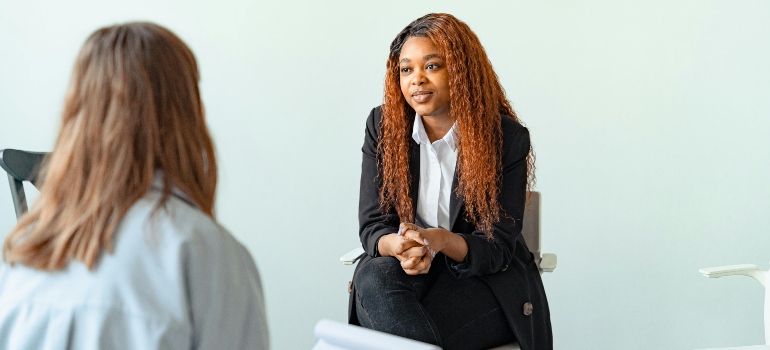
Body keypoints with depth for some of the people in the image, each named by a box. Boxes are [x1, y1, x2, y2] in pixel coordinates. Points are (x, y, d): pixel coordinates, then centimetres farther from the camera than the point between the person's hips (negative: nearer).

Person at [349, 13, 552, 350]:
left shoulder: (507, 138, -10)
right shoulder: (383, 125, -1)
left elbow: (497, 249, -11)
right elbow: (371, 226, -3)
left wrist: (441, 240, -33)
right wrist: (400, 245, -29)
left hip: (487, 281, -3)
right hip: (409, 269, 4)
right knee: (373, 279, -33)